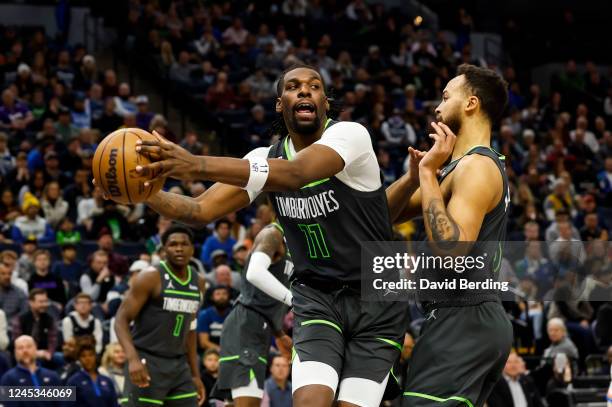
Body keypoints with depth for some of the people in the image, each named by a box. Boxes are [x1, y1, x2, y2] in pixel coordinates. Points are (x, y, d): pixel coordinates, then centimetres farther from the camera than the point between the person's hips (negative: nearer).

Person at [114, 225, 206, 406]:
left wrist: (195, 374, 18)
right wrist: (133, 358, -28)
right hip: (147, 363, -7)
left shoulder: (198, 282, 10)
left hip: (179, 365, 7)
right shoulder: (151, 277, -10)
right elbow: (121, 319, -13)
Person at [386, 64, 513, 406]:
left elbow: (451, 250, -28)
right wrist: (415, 176, -1)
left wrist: (429, 174, -20)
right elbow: (385, 214, 18)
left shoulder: (477, 167, -13)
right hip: (481, 317, 11)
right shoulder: (462, 166, 18)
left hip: (463, 320, -11)